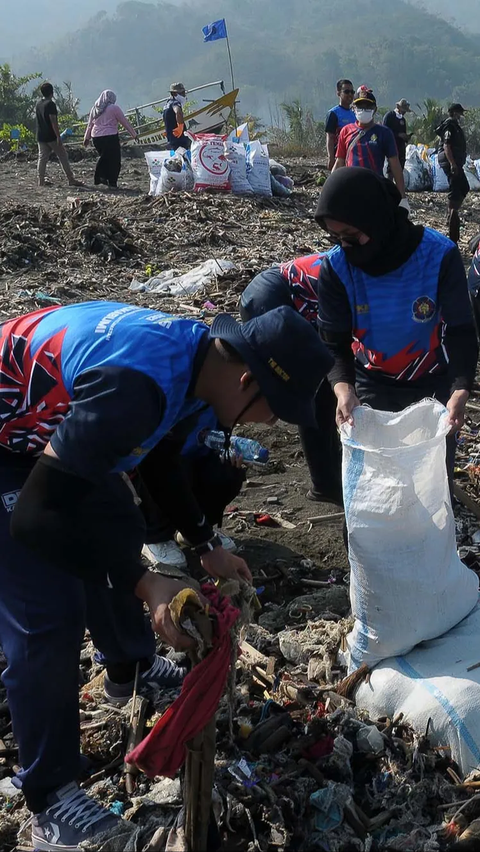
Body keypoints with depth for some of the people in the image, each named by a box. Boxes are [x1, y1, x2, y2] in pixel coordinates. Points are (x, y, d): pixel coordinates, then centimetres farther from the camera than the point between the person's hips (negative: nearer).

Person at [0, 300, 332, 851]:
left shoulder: (198, 354, -8)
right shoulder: (134, 386, -38)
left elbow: (157, 458, 10)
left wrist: (206, 546, 6)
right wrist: (145, 584, -34)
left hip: (54, 424, 9)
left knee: (119, 538, 20)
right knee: (47, 618, -9)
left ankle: (130, 671, 45)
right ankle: (48, 794, 9)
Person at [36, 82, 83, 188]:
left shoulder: (38, 103, 10)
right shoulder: (50, 104, -14)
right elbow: (53, 121, -19)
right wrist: (58, 136, -19)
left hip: (40, 136, 7)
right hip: (51, 136, -7)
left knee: (42, 157, 9)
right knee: (63, 157, -1)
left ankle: (41, 180, 6)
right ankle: (71, 179, -1)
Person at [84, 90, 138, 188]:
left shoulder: (95, 108, 12)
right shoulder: (114, 108, -4)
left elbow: (90, 124, 18)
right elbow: (125, 122, 0)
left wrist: (87, 138, 28)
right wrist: (134, 134, 9)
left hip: (96, 137, 6)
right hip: (110, 137, -6)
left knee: (103, 157, 21)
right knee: (114, 160, 3)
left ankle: (100, 178, 17)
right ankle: (112, 183, 3)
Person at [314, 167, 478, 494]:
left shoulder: (440, 255, -25)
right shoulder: (336, 267, -20)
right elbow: (334, 342, -17)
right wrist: (343, 387, -38)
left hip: (433, 385, -1)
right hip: (371, 386, 1)